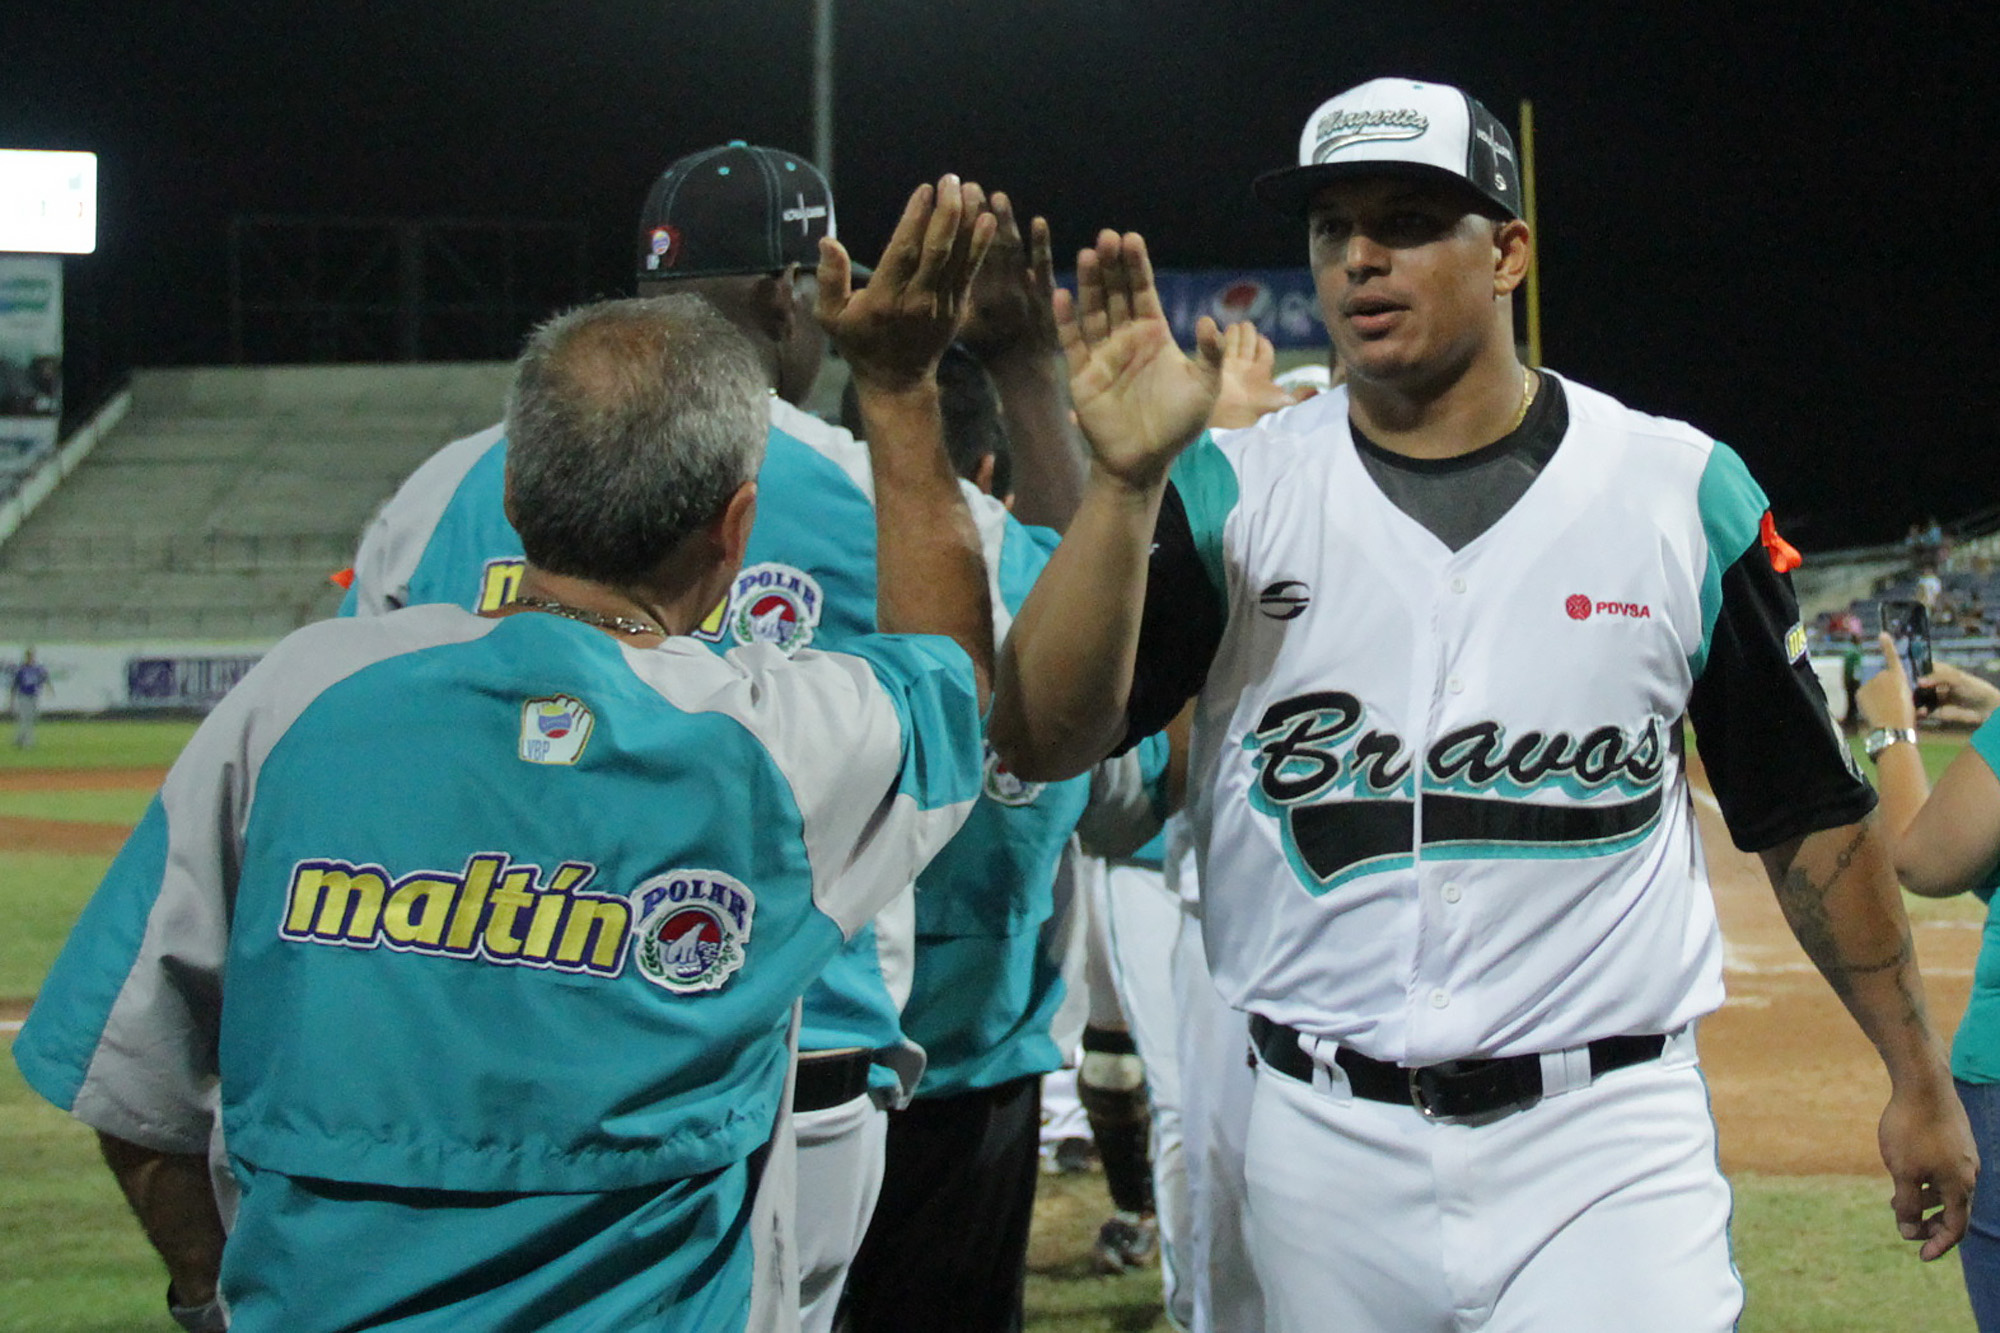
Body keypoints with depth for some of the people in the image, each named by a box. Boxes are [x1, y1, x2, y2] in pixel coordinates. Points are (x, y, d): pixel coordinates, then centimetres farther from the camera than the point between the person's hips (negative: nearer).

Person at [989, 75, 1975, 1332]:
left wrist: (1917, 1077, 9)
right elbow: (1043, 741, -10)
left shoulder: (1681, 491, 2)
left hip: (1607, 1145, -1)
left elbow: (1809, 809, 8)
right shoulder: (1232, 492, 2)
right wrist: (1126, 479, -20)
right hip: (1322, 1144, 1)